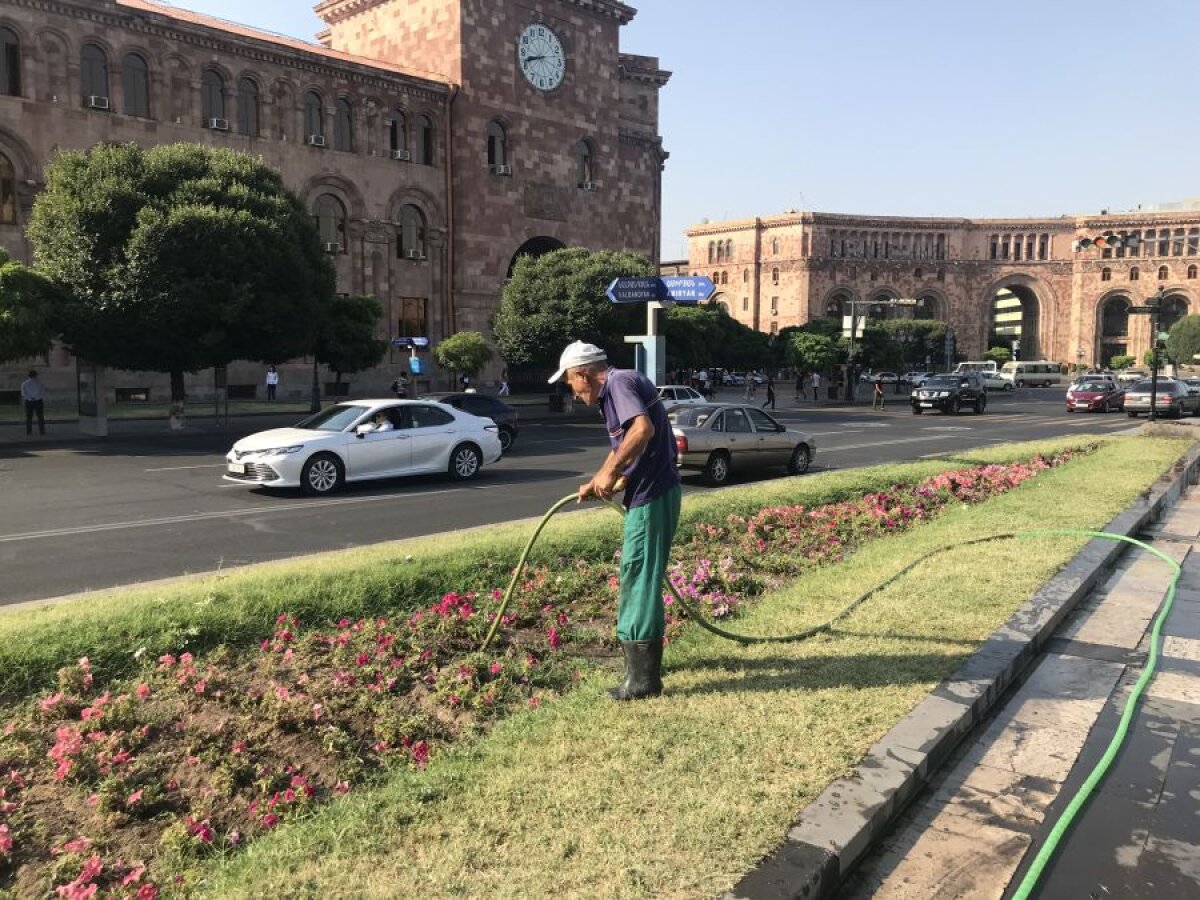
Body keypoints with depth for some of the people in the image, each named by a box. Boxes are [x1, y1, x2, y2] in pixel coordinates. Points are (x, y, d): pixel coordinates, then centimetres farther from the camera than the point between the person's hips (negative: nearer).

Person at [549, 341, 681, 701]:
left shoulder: (620, 382, -13)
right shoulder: (614, 391, 18)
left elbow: (643, 428, -32)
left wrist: (610, 473, -25)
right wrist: (596, 482, 19)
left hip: (652, 497, -10)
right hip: (651, 494, 10)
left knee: (639, 581, -4)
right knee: (640, 578, 20)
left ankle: (643, 679, 5)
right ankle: (643, 658, 35)